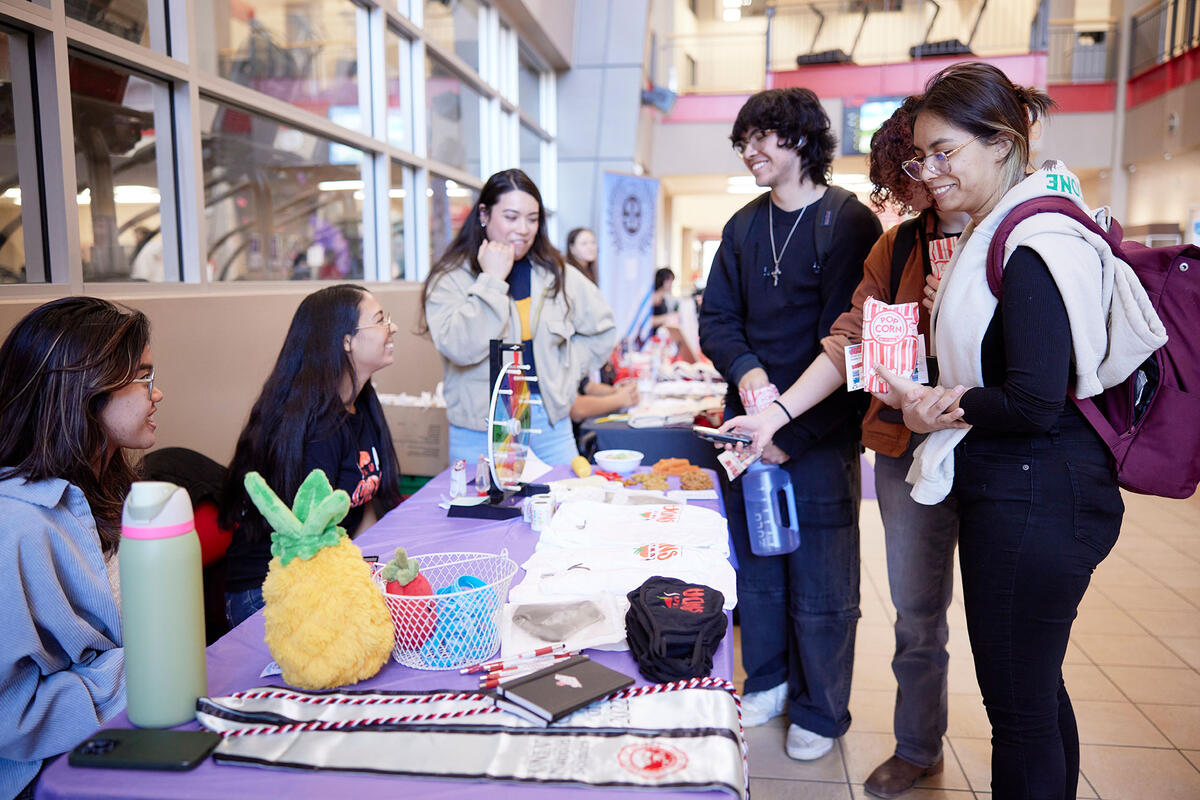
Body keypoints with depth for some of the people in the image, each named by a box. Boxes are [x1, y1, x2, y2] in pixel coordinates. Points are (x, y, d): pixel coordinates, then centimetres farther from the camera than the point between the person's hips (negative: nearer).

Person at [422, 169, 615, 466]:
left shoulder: (556, 274, 9)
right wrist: (492, 280, -16)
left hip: (550, 425, 4)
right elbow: (461, 348, -20)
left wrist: (566, 373, 7)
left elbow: (602, 328, 20)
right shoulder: (450, 278, -3)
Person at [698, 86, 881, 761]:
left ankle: (820, 712, 27)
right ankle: (768, 683, 37)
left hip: (820, 436, -5)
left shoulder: (849, 224, -10)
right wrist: (745, 370, -12)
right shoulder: (744, 226, 9)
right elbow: (717, 317, 9)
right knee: (755, 566, 16)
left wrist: (792, 433, -17)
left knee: (820, 583, 7)